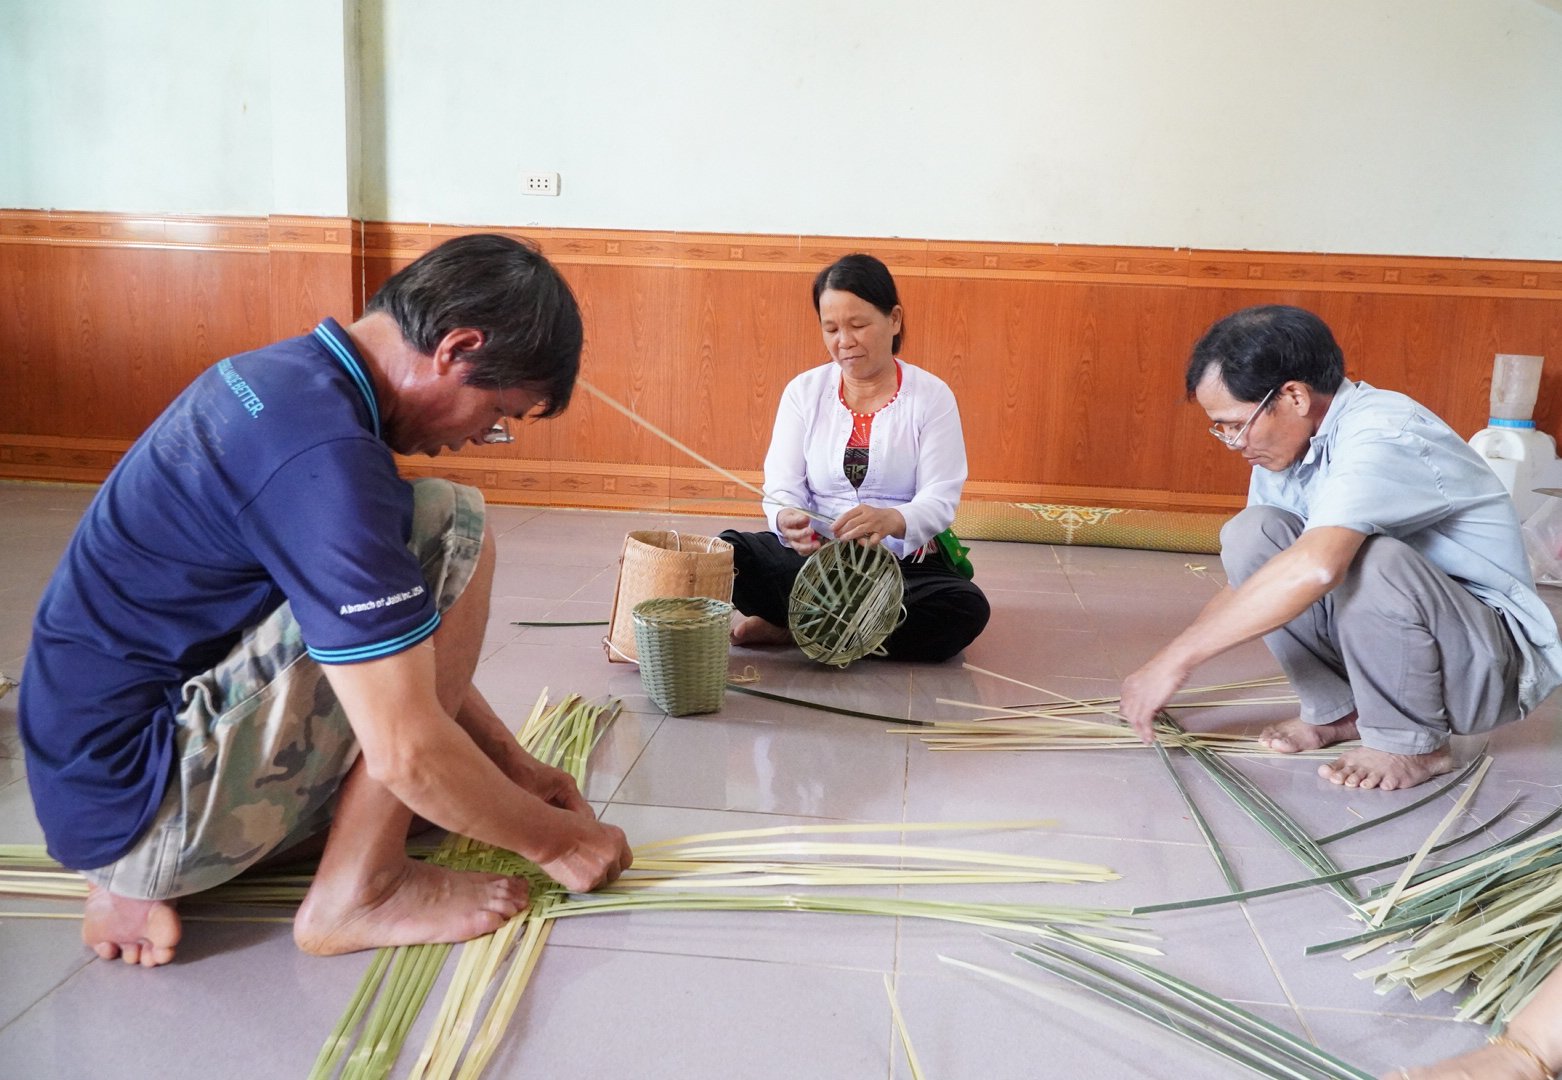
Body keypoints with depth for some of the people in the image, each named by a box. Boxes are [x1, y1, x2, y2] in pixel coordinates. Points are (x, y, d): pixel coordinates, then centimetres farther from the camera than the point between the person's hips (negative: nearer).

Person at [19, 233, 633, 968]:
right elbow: (408, 751, -25)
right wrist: (555, 839, -7)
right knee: (453, 531, -15)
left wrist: (515, 765, 12)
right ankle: (357, 892, -6)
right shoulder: (323, 453, -26)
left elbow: (400, 638, 13)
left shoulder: (285, 377, 5)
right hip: (139, 799, -10)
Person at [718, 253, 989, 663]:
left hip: (904, 563, -1)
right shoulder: (804, 391, 5)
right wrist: (788, 520, -28)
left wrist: (891, 520, -34)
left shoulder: (931, 396, -1)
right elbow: (781, 487, -2)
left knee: (964, 609, -32)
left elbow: (940, 499, -10)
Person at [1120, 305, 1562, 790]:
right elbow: (1248, 578, 9)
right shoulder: (1286, 444, 0)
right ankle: (1337, 712, 1)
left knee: (1368, 558, -36)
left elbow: (1315, 567, -44)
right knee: (1251, 534, -11)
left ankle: (1410, 743, -12)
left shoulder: (1381, 436, -26)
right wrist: (1158, 677, 2)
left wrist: (1176, 659, -39)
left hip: (1496, 660, -7)